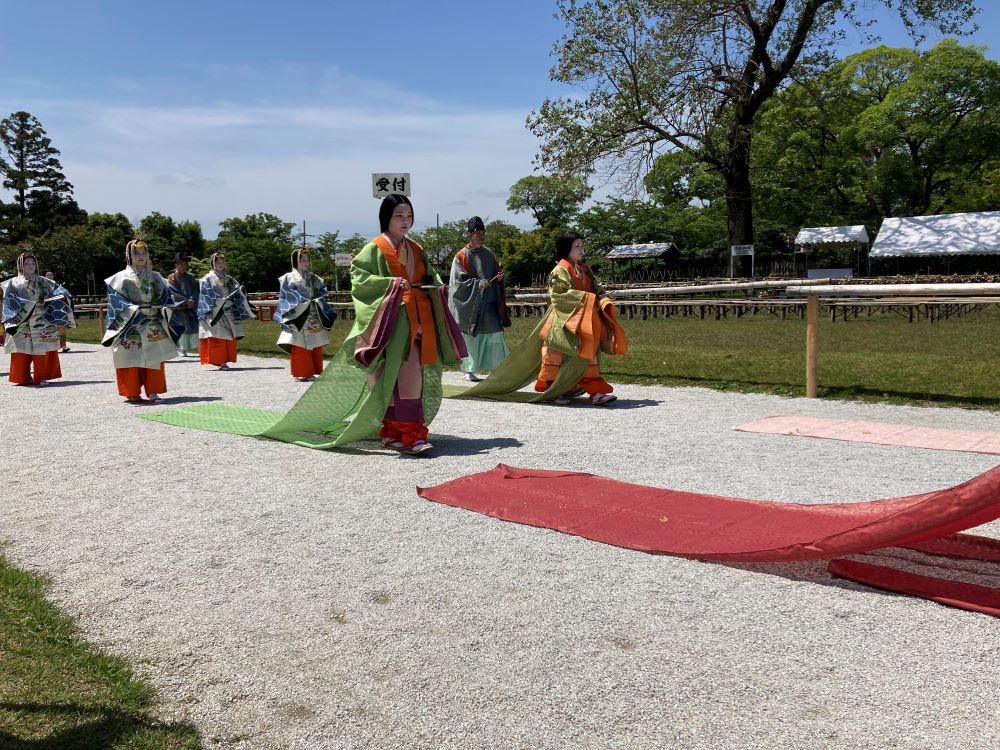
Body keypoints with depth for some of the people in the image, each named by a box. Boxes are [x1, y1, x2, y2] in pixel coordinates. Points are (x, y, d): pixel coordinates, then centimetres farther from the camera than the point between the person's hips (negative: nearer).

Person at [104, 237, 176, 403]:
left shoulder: (156, 277, 12)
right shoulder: (121, 278, 0)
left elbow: (166, 297, 10)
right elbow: (115, 300, -7)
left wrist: (161, 308, -9)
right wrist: (135, 309, -19)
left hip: (153, 326, 3)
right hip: (130, 326, -3)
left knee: (154, 359, 0)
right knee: (131, 359, -3)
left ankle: (153, 392, 4)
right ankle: (132, 393, 3)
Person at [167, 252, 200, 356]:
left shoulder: (191, 277, 14)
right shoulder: (171, 278, 3)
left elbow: (195, 290, 7)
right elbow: (174, 293, -6)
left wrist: (192, 300, -12)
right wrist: (186, 301, -14)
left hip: (192, 307, 3)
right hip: (179, 308, -3)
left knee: (195, 325, -7)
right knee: (181, 327, -9)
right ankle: (182, 350, -7)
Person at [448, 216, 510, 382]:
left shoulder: (488, 253, 11)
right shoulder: (462, 256, -4)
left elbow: (497, 270, 20)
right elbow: (460, 280, -9)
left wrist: (500, 276, -2)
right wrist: (479, 283, -18)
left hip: (490, 303, 5)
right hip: (471, 303, -4)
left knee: (495, 334, 1)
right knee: (472, 336, 1)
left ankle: (499, 366, 6)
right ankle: (469, 369, 12)